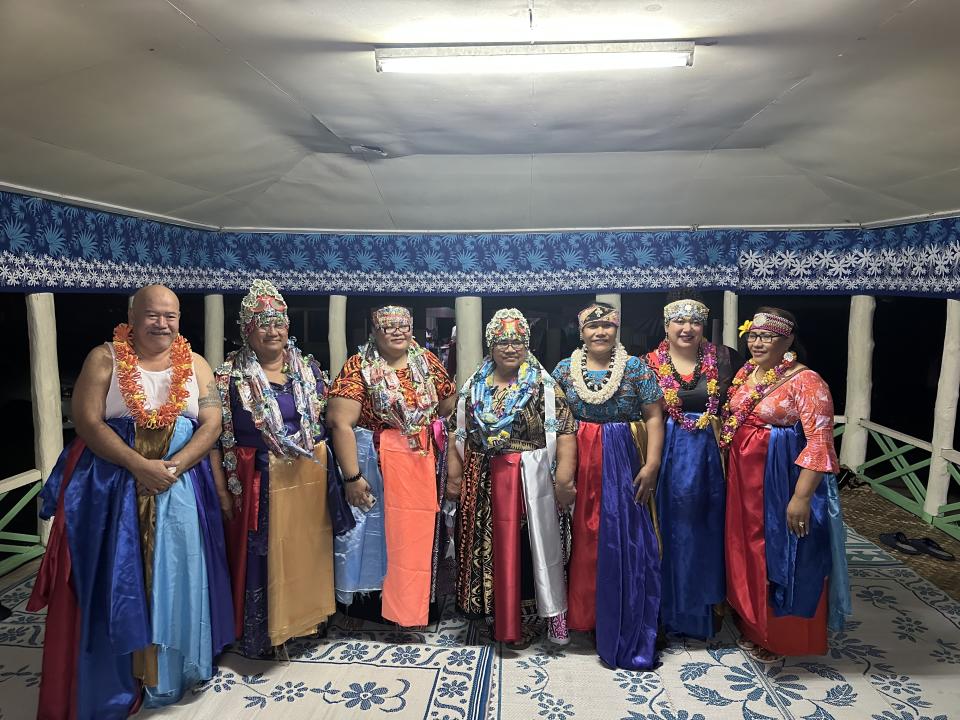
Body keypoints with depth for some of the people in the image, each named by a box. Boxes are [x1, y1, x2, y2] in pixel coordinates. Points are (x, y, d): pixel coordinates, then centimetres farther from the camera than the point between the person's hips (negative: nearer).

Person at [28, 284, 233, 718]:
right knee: (114, 583, 3)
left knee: (175, 578, 7)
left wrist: (174, 466, -16)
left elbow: (211, 425, -1)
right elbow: (87, 422, -10)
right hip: (112, 485, -2)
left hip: (180, 488, 2)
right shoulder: (104, 359, -2)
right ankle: (113, 681, 19)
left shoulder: (196, 366, 5)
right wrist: (140, 465, -19)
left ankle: (170, 672, 24)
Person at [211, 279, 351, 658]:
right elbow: (215, 436, -6)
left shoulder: (308, 367, 5)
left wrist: (335, 472, 8)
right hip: (260, 482, -3)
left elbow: (329, 420, 11)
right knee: (262, 557, 5)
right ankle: (262, 634, 24)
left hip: (310, 478, 4)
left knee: (307, 550, 14)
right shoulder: (229, 375, -6)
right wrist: (223, 491, -10)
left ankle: (305, 616, 35)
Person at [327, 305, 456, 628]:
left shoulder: (427, 361, 5)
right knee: (380, 533, 5)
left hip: (424, 465, 4)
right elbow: (340, 422, -16)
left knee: (420, 535, 13)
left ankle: (418, 604, 31)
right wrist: (352, 477, -20)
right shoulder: (359, 368, -9)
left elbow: (450, 406, 9)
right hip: (377, 466, -4)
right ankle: (375, 604, 23)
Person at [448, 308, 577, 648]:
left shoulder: (543, 384, -3)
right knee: (493, 548, 10)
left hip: (531, 479, -3)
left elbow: (565, 431, -10)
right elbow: (456, 431, 10)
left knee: (534, 545, 1)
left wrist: (564, 475, -18)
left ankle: (553, 612, 16)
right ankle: (504, 617, 25)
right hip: (484, 480, 4)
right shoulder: (474, 386, 9)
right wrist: (454, 472, 4)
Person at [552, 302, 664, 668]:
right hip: (578, 465, 2)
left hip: (621, 465, -2)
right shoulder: (564, 369, 6)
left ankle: (625, 634, 15)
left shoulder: (636, 367, 0)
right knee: (581, 543, 7)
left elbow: (654, 417, -2)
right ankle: (583, 615, 25)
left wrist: (651, 465, -11)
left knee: (623, 544, 0)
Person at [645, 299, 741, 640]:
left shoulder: (722, 359, 1)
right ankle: (669, 608, 25)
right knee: (670, 529, 8)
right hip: (666, 454, -1)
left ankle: (708, 606, 31)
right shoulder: (650, 363, -1)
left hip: (708, 455, 1)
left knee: (706, 529, 12)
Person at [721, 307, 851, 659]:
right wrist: (729, 473, 12)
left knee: (780, 556, 7)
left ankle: (780, 637, 27)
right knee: (747, 550, 18)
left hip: (781, 482, -7)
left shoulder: (805, 381, -17)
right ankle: (752, 624, 38)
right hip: (744, 480, 7)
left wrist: (801, 498, -24)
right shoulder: (745, 373, 6)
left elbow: (820, 443, -20)